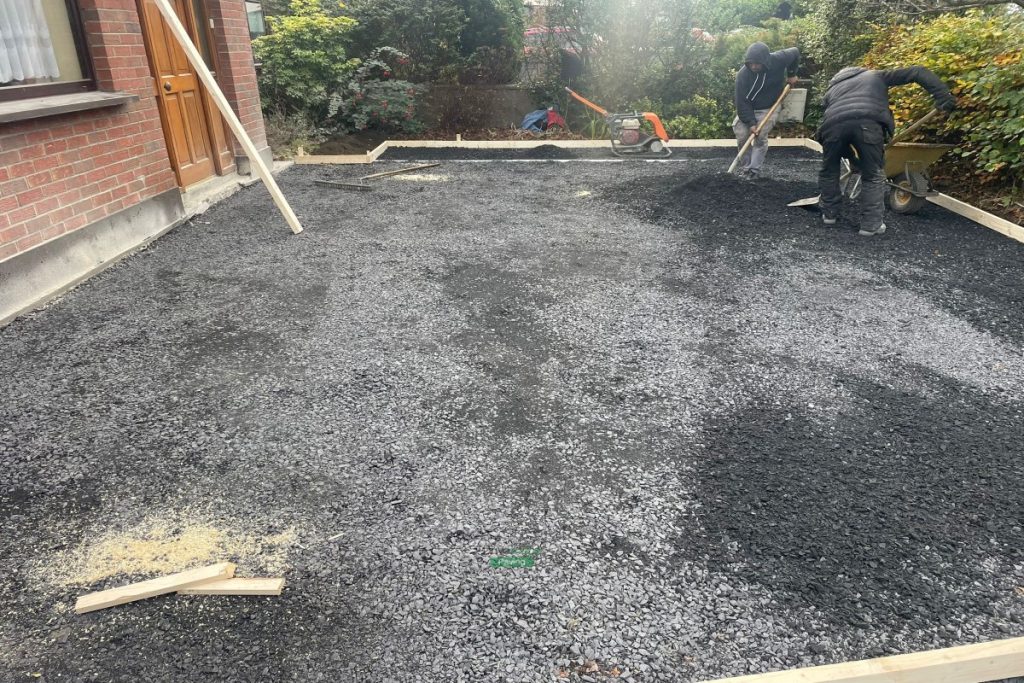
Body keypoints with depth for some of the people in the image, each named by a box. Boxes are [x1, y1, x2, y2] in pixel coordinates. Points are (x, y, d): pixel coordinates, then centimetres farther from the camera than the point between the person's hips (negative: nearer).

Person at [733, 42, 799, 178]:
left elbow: (795, 53, 3)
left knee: (761, 137, -18)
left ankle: (754, 171, -18)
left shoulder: (778, 60, -20)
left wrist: (791, 74, 5)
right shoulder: (742, 75, -24)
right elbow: (742, 102, -24)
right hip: (748, 109, 1)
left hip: (770, 108, -1)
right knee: (741, 136, -9)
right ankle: (744, 169, 3)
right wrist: (751, 122, -30)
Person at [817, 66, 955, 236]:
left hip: (834, 123, 1)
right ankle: (871, 224, 12)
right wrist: (943, 96, 22)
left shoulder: (832, 89, 42)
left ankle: (829, 213, 34)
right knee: (873, 176, 14)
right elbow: (917, 72, 30)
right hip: (868, 122, -1)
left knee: (829, 171, 25)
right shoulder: (876, 76, 39)